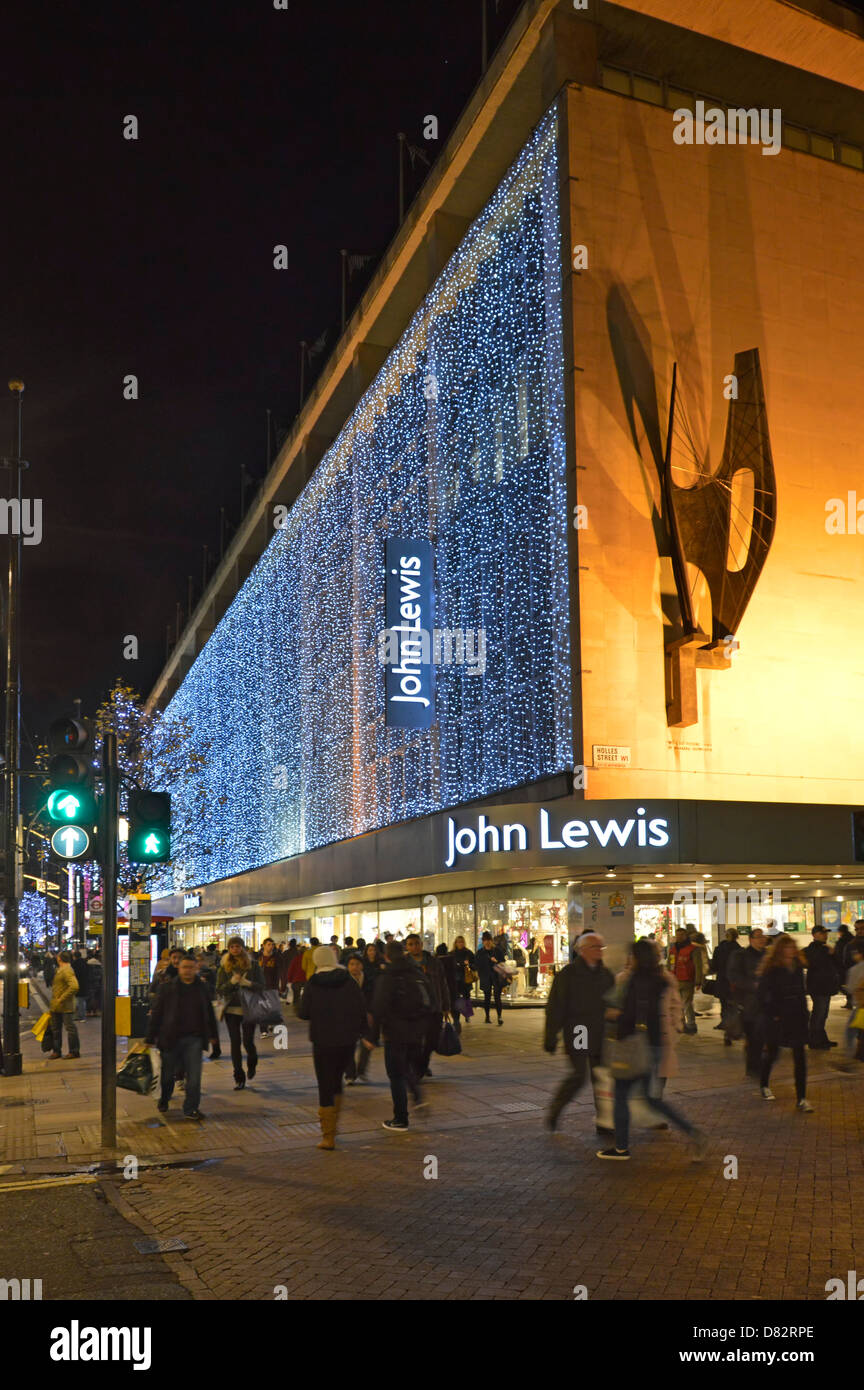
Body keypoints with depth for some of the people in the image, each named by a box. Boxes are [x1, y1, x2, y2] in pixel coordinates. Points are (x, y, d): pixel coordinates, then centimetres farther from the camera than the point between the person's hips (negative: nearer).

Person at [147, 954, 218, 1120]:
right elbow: (156, 1012, -1)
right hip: (170, 1037, -1)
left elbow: (209, 1013, 17)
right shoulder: (168, 987, -3)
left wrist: (213, 1035, 19)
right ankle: (163, 1100, 38)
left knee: (194, 1075, -4)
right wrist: (151, 1037, -3)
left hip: (194, 1038, 1)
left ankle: (191, 1108, 5)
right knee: (168, 1073, 12)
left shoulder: (201, 988, 6)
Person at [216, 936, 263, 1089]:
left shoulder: (253, 965, 1)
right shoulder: (225, 966, 4)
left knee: (248, 1042, -4)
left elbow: (261, 986, -1)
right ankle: (239, 1078, 10)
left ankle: (252, 1063, 30)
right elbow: (219, 990, 0)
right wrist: (232, 982, -17)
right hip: (231, 1009, 1)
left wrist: (248, 983, -20)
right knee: (235, 1043, 1)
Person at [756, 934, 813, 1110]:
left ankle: (801, 1098, -1)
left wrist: (803, 1013, 8)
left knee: (800, 1057, -3)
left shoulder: (797, 968, 6)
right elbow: (760, 995, -10)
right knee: (771, 1053, 12)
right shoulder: (771, 970, -11)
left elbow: (801, 993, 15)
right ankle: (763, 1086, 36)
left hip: (796, 1018, 4)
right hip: (777, 1019, -4)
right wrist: (771, 1014, -12)